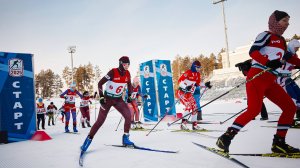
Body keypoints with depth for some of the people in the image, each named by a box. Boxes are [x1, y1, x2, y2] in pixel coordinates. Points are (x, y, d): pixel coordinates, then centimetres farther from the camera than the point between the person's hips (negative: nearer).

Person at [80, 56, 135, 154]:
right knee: (100, 121, -5)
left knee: (128, 115, -14)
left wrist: (129, 95, 7)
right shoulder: (113, 72, -20)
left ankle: (125, 138, -3)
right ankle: (88, 140, 9)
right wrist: (101, 97, -22)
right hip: (107, 98, -4)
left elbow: (129, 85, 16)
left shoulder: (127, 73, -4)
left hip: (118, 99, 5)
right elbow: (100, 83, -16)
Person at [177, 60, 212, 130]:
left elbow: (198, 83, 21)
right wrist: (186, 87, -37)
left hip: (189, 94, 8)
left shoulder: (197, 74, 8)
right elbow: (180, 81, -23)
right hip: (182, 92, -8)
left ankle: (194, 124, 17)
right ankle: (183, 123, -21)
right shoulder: (188, 73, -17)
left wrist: (205, 84, 8)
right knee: (188, 105, -24)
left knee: (195, 107, 6)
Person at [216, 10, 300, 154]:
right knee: (254, 110, -23)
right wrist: (268, 62, -31)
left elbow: (288, 57, 38)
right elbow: (253, 51, -16)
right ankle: (226, 138, -17)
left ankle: (279, 143, 10)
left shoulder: (281, 40, 23)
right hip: (257, 77, -9)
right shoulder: (266, 35, 0)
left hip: (270, 81, 9)